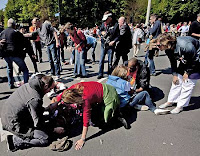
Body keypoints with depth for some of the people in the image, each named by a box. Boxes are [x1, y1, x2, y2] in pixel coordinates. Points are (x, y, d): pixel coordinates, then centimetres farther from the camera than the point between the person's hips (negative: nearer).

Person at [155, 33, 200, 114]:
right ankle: (170, 101, 20)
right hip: (185, 61, 7)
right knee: (176, 81, 7)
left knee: (187, 84, -5)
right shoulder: (169, 48, -16)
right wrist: (175, 74, -3)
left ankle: (180, 106, 8)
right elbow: (173, 62, 0)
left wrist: (187, 72, -15)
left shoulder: (185, 45, -38)